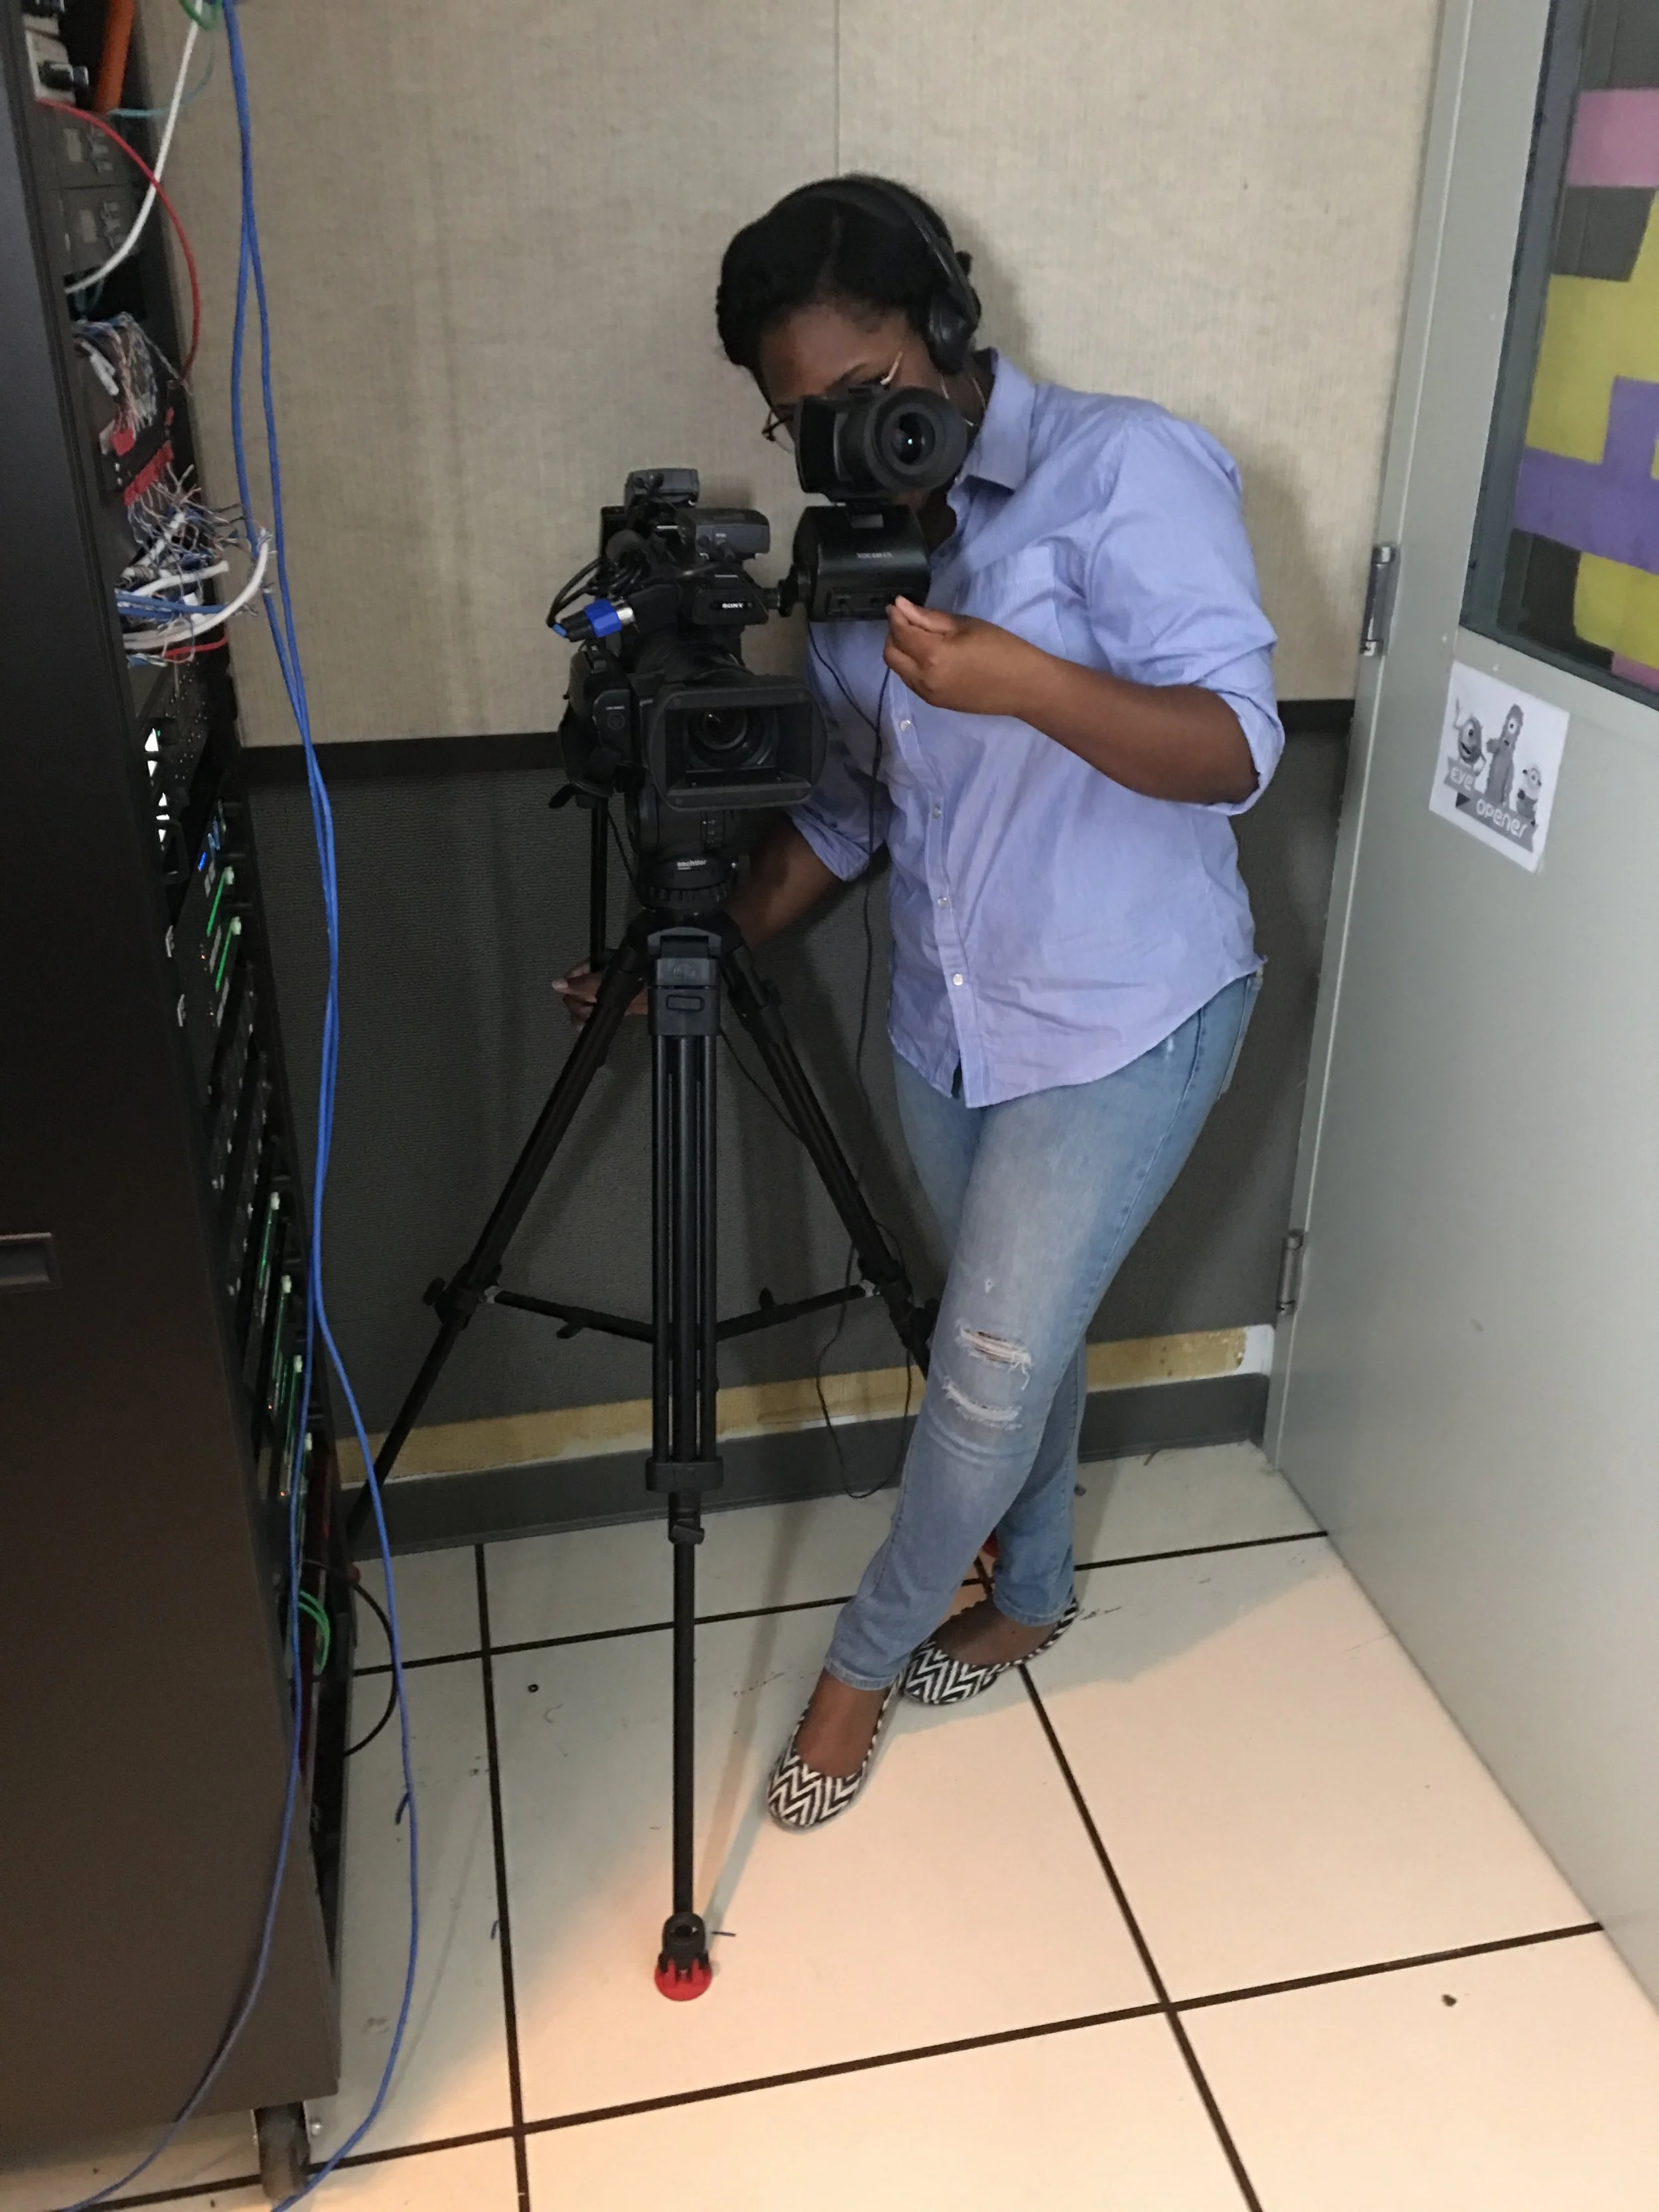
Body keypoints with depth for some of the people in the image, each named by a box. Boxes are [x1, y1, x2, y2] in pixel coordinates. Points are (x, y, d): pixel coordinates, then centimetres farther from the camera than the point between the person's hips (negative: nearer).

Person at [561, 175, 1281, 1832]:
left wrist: (1023, 680, -37)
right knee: (1014, 1342, 18)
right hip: (944, 1025, 6)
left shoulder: (1125, 469, -14)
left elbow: (1238, 746, -21)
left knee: (990, 1370, 0)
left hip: (1125, 1022, -6)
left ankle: (866, 1657, 23)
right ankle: (1031, 1598, 42)